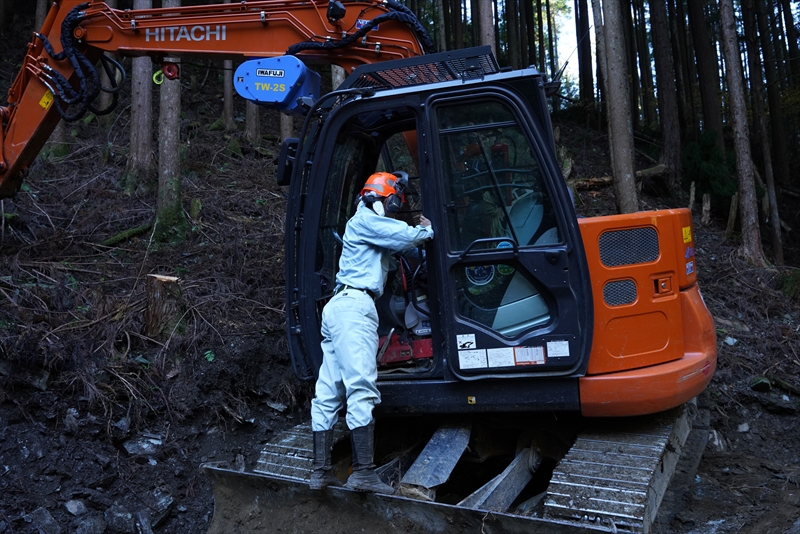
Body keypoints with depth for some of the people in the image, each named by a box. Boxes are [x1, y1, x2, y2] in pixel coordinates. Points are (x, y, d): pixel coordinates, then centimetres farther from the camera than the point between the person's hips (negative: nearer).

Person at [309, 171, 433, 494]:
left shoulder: (367, 227, 31)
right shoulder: (364, 220, -1)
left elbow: (399, 244, 28)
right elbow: (408, 236, -8)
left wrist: (418, 233, 12)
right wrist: (426, 230, 12)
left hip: (338, 308, 10)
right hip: (355, 306, -10)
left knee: (328, 394, 7)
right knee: (361, 389, -14)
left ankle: (320, 471, 11)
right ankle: (363, 473, -17)